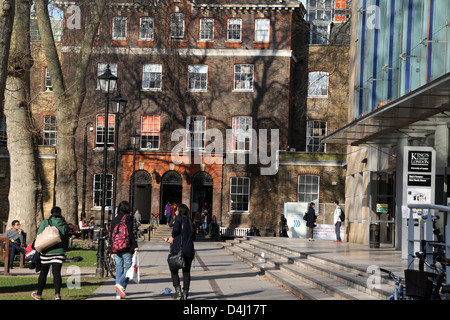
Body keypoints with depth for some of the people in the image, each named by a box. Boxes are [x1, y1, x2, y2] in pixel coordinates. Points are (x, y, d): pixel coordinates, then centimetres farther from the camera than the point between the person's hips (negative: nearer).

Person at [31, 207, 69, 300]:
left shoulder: (45, 223, -3)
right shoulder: (65, 225, 5)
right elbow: (66, 241, 11)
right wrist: (64, 250, 22)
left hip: (47, 252, -1)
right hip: (59, 251, 1)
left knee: (43, 273, 11)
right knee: (57, 273, -2)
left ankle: (39, 294, 23)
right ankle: (57, 294, -16)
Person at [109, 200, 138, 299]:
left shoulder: (114, 220, 13)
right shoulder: (128, 218, -3)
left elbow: (111, 235, 13)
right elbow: (130, 233, -11)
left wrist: (112, 251, 16)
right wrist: (135, 246, -9)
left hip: (116, 248, 5)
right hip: (126, 248, -5)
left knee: (119, 269, 8)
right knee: (128, 267, 1)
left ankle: (118, 294, 6)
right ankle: (120, 284, -21)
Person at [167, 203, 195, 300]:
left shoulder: (178, 218, -2)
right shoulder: (190, 222, 15)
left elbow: (176, 228, -22)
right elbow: (193, 237, 16)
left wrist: (172, 237, -6)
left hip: (177, 249, -5)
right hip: (189, 250, 5)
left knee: (174, 270, 10)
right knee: (186, 272, 10)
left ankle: (178, 290, -3)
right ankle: (185, 294, 8)